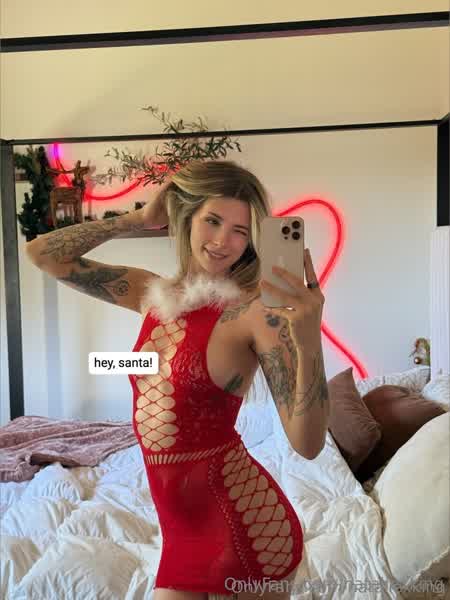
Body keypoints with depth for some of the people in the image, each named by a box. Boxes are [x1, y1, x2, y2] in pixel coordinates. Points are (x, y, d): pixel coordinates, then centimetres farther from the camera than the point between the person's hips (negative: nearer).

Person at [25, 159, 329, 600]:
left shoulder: (255, 308, -17)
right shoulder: (154, 294, 1)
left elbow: (308, 444, -20)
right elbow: (43, 253, 5)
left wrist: (308, 340, -35)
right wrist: (141, 218, 2)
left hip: (243, 527, -5)